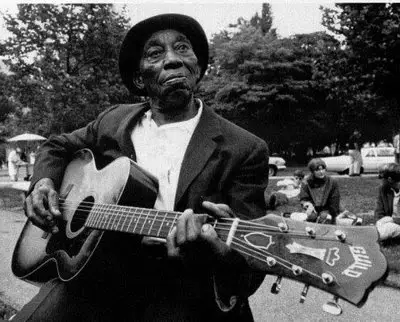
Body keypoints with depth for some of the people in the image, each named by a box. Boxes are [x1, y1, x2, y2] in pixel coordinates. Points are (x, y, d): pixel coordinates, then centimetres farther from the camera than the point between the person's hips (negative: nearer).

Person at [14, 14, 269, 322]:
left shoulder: (245, 150, -8)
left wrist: (221, 255, -36)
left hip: (180, 294, -2)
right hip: (98, 276, 3)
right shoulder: (114, 121, 6)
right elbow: (57, 146, 24)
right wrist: (44, 182, 2)